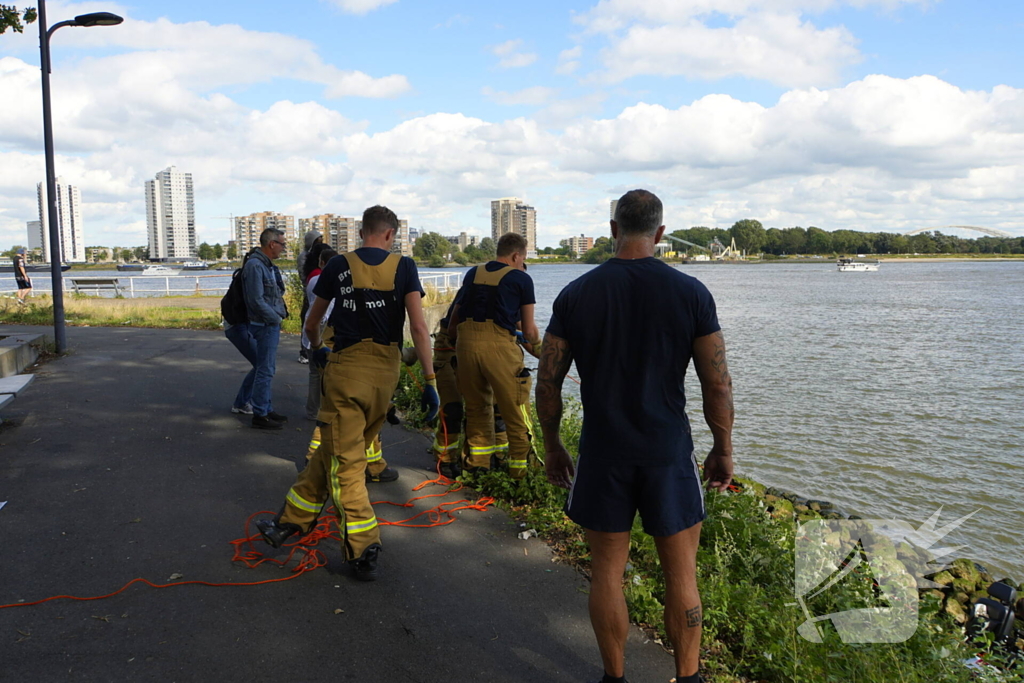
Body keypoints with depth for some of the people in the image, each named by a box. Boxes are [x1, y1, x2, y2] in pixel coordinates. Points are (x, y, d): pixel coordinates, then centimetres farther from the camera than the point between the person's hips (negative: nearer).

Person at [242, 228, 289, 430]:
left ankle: (267, 409, 26)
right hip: (265, 325, -10)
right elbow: (256, 300, -22)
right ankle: (260, 415, 2)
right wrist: (276, 318, -13)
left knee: (268, 369, 16)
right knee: (265, 370, -5)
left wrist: (280, 313, 9)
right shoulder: (255, 265, -18)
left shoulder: (267, 265, 14)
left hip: (272, 324, 10)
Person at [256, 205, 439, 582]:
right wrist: (429, 380, -7)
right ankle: (292, 521, 30)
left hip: (346, 367, -2)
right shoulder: (404, 267, 2)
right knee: (333, 449, 17)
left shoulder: (339, 265, 3)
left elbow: (311, 324, 13)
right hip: (386, 371, 3)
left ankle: (363, 551, 3)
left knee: (344, 461, 3)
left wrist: (316, 349, 33)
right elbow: (418, 327, -9)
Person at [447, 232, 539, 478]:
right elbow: (529, 330, 9)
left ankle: (477, 463, 26)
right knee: (515, 409, 6)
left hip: (465, 342, 5)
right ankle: (521, 469, 11)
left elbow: (454, 318, 20)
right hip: (499, 345, -5)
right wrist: (537, 347, 26)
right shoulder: (521, 278, 8)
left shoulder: (473, 273, 20)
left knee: (476, 407, 20)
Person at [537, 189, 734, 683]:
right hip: (668, 455, 0)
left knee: (606, 570, 14)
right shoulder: (690, 293, -6)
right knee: (680, 574, 13)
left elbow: (547, 383, 0)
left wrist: (551, 447, 12)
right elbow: (718, 386, -5)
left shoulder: (575, 294, -3)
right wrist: (723, 449, 9)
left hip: (602, 456, 1)